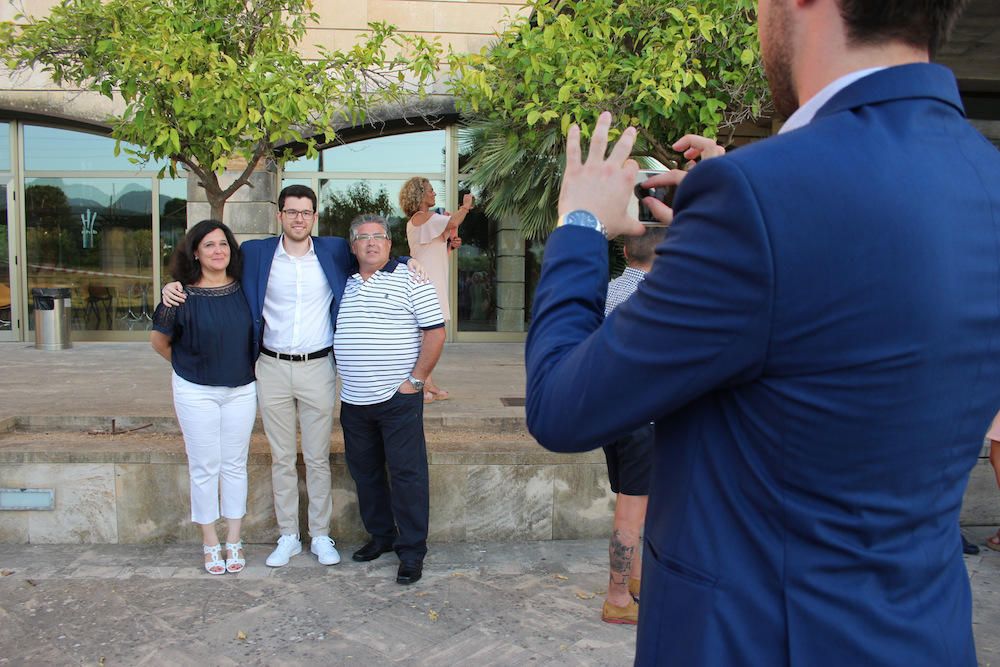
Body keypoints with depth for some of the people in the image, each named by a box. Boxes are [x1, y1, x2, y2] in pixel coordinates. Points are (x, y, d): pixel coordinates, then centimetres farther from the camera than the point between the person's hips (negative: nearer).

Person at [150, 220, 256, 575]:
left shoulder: (243, 288, -3)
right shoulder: (182, 294, -10)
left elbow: (257, 330, 12)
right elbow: (159, 340, 3)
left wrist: (246, 366, 6)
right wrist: (187, 364, 7)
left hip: (241, 389, 2)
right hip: (196, 392, -2)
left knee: (235, 465, 10)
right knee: (204, 467, 6)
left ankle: (234, 541, 22)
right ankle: (210, 544, 20)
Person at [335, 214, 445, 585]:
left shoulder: (410, 279, -4)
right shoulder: (344, 285, 13)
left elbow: (435, 331, -8)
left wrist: (416, 380, -11)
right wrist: (346, 380, 12)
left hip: (398, 398, -6)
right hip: (353, 401, 6)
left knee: (407, 475, -1)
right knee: (365, 472, 15)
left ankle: (412, 552, 9)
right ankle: (381, 535, 32)